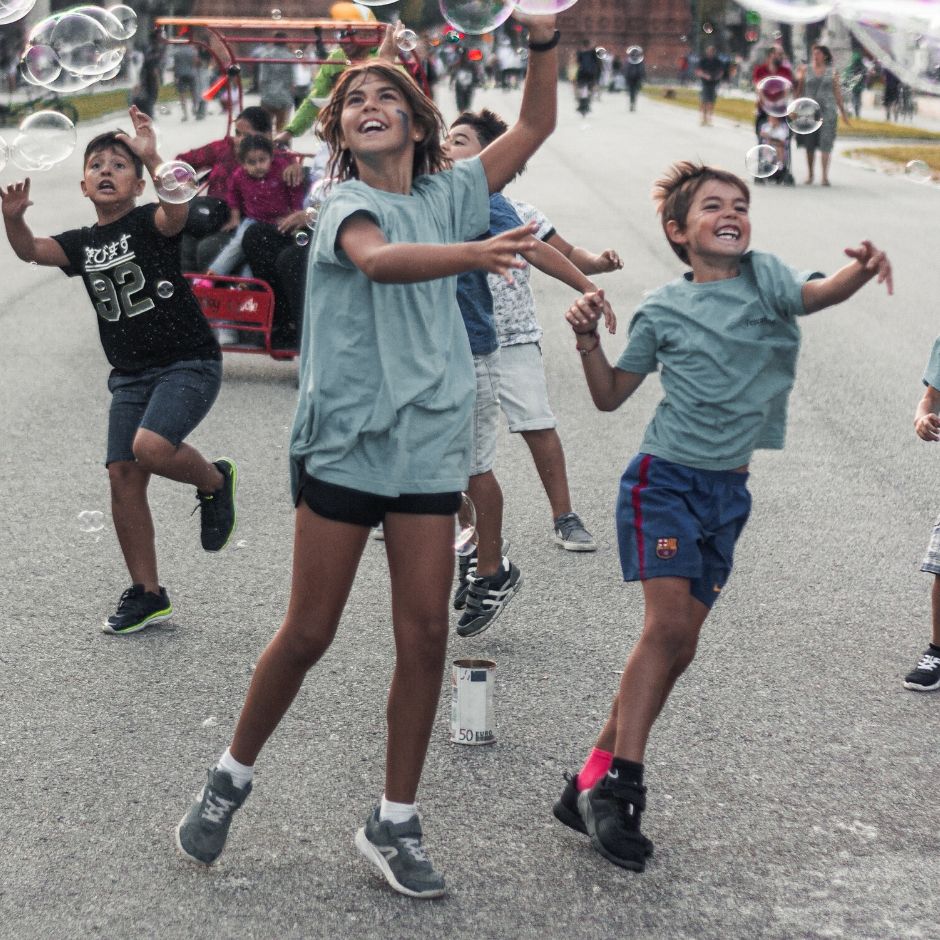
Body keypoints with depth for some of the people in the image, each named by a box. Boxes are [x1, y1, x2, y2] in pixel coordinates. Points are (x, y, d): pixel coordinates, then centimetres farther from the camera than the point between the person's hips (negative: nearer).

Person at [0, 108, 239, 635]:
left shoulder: (149, 223, -6)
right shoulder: (82, 244, 10)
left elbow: (177, 213, -29)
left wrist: (153, 159, -44)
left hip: (190, 363, -6)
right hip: (131, 374, 6)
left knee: (151, 448, -27)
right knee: (123, 475, -1)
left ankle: (215, 481, 7)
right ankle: (147, 595, 10)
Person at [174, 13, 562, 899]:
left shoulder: (447, 196, 10)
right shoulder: (349, 202, -5)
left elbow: (534, 126, 13)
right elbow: (379, 259, -28)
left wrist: (544, 41, -2)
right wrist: (474, 252, -45)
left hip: (429, 448, 4)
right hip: (344, 443, -4)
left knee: (425, 635, 1)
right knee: (308, 633, 2)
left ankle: (394, 824, 14)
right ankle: (231, 777, 25)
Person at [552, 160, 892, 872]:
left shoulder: (763, 276, 2)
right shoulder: (663, 311, -1)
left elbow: (815, 294, -20)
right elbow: (610, 396, 7)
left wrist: (862, 271, -40)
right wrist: (588, 341, -10)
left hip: (727, 491, 4)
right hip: (665, 479, -3)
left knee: (680, 645, 5)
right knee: (667, 623, -18)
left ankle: (596, 778, 14)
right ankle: (621, 783, -12)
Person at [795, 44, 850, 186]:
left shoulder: (832, 72, 7)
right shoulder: (805, 70, 7)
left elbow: (837, 93, 11)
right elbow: (799, 90, 7)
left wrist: (843, 112, 11)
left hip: (827, 110, -1)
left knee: (825, 144, -10)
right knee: (810, 144, 7)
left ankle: (824, 176, -12)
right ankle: (810, 174, 21)